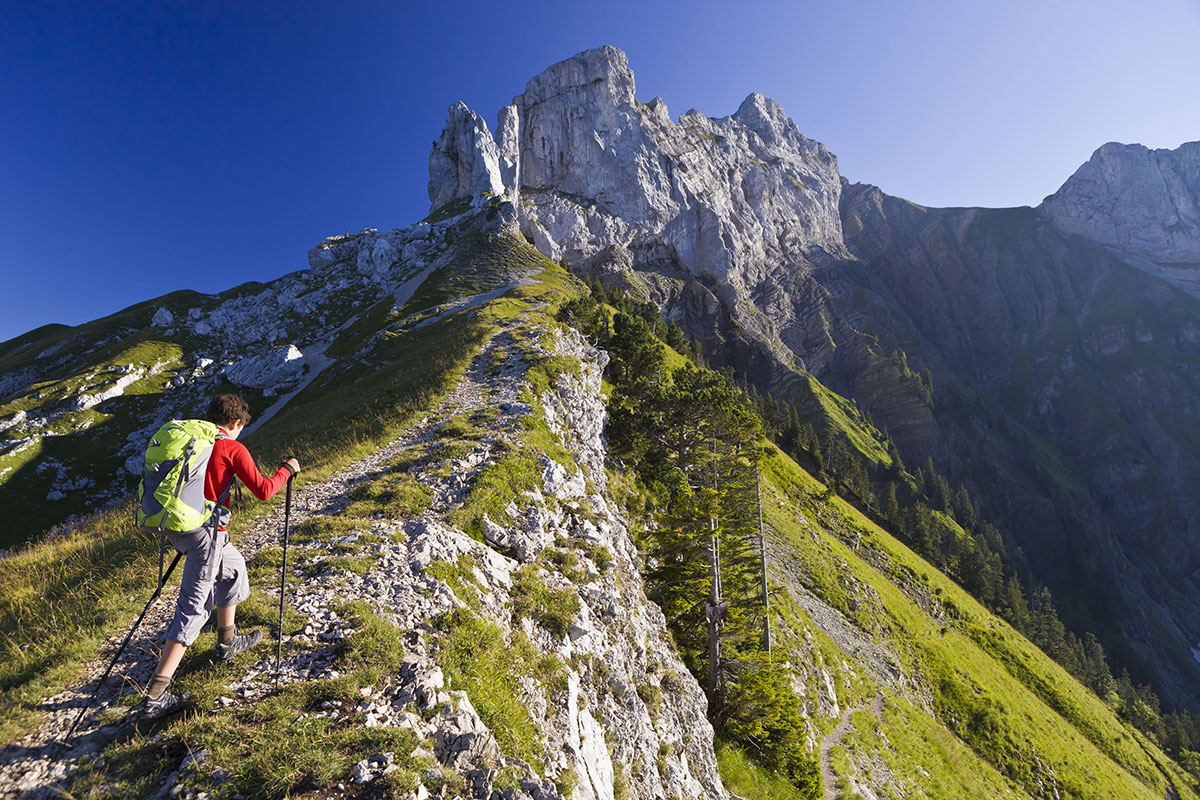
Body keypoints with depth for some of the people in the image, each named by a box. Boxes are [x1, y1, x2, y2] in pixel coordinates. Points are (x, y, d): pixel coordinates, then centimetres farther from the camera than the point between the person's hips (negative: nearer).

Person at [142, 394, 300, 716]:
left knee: (233, 566, 27)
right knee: (193, 609, 0)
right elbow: (263, 490, -12)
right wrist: (287, 469, 4)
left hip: (177, 528, 8)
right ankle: (155, 693, 0)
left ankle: (228, 641, 40)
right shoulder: (232, 448, -8)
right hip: (205, 533, -8)